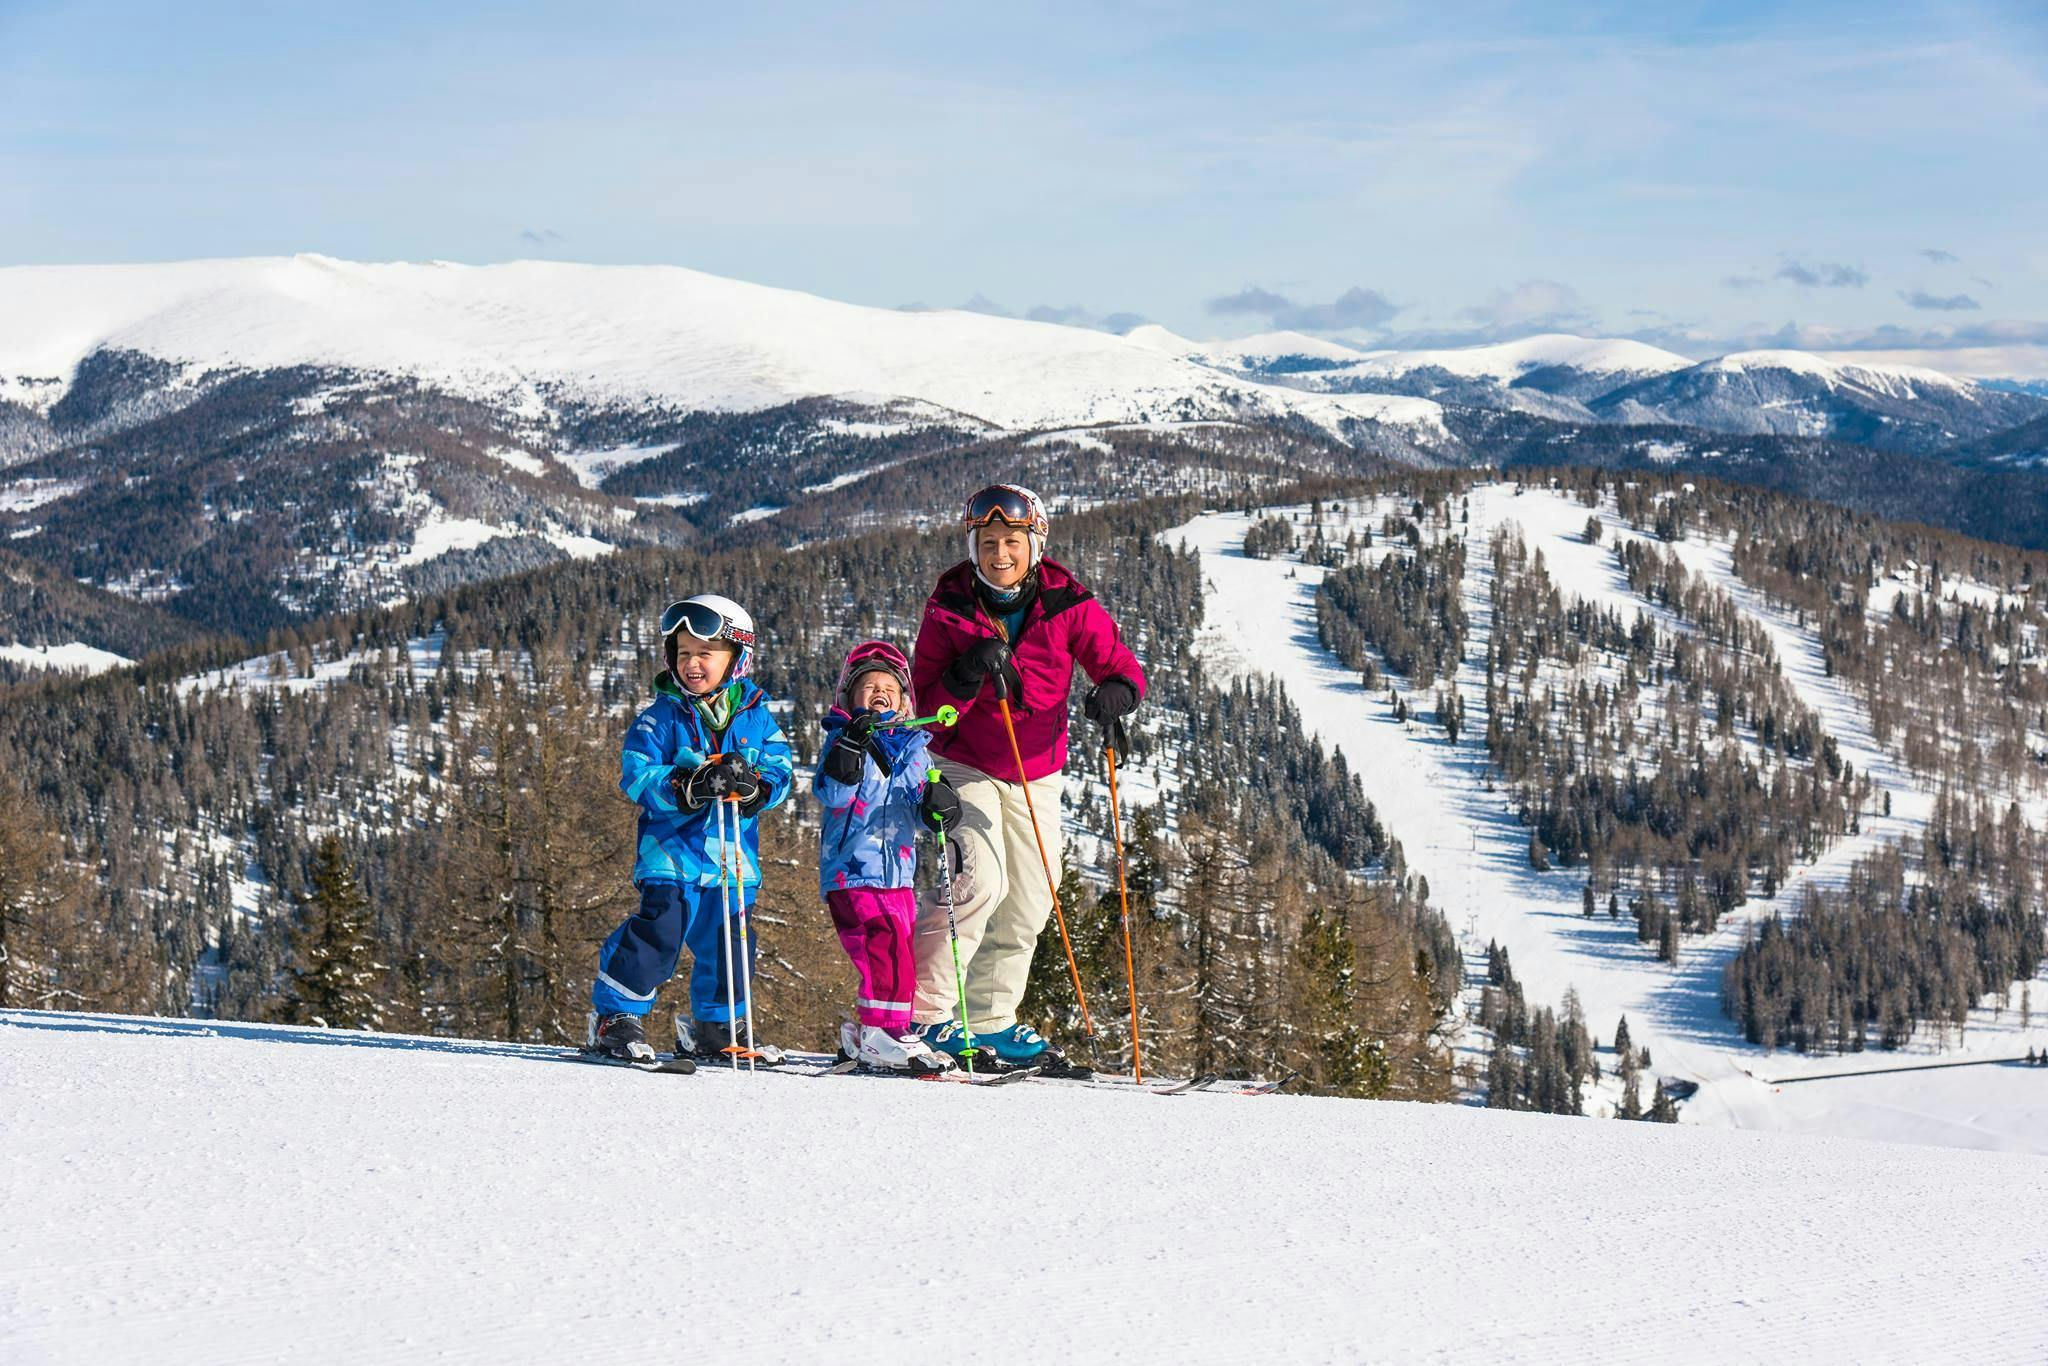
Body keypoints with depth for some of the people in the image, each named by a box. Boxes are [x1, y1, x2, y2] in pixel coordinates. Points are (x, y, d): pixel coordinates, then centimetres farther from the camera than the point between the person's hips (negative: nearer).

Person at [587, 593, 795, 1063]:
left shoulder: (755, 716, 7)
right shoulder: (662, 717, -1)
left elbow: (781, 771, 4)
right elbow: (636, 775, -8)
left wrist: (754, 786, -20)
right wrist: (687, 787, -25)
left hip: (734, 851, 4)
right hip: (673, 845, -3)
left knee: (728, 941, 7)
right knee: (660, 927, -16)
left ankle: (715, 1026, 25)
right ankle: (616, 1016, -4)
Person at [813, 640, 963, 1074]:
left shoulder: (913, 747, 15)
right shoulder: (842, 738, 0)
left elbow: (920, 807, 13)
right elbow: (832, 794, -14)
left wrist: (936, 804, -11)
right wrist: (850, 747, -27)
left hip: (898, 872, 7)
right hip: (852, 871, -7)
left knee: (897, 952, 8)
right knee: (887, 946, -18)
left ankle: (863, 1031, 20)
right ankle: (885, 1033, -14)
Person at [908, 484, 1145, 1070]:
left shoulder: (1066, 604, -8)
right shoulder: (949, 609, -12)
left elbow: (1119, 663, -11)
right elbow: (924, 709, -12)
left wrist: (1117, 690, -34)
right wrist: (964, 679, -32)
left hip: (1036, 772, 4)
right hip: (964, 764, -4)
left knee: (1029, 901, 6)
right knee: (978, 880, -22)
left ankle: (991, 1020, 24)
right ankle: (922, 1011, -16)